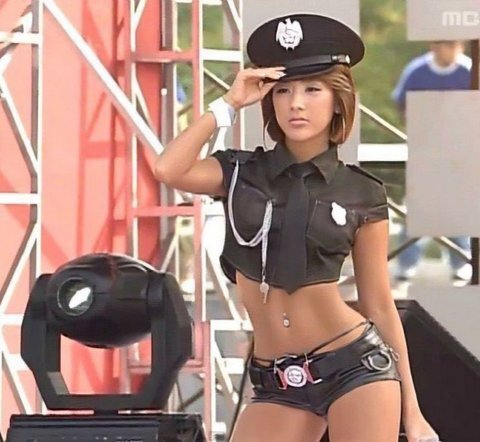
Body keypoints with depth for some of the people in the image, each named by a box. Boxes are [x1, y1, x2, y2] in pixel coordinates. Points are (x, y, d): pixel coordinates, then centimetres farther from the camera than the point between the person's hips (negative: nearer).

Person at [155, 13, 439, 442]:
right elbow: (169, 170, -15)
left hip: (356, 368, -2)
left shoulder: (361, 194, 1)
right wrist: (230, 104, -7)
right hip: (278, 384, 2)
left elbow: (381, 306, 4)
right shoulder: (243, 173, 5)